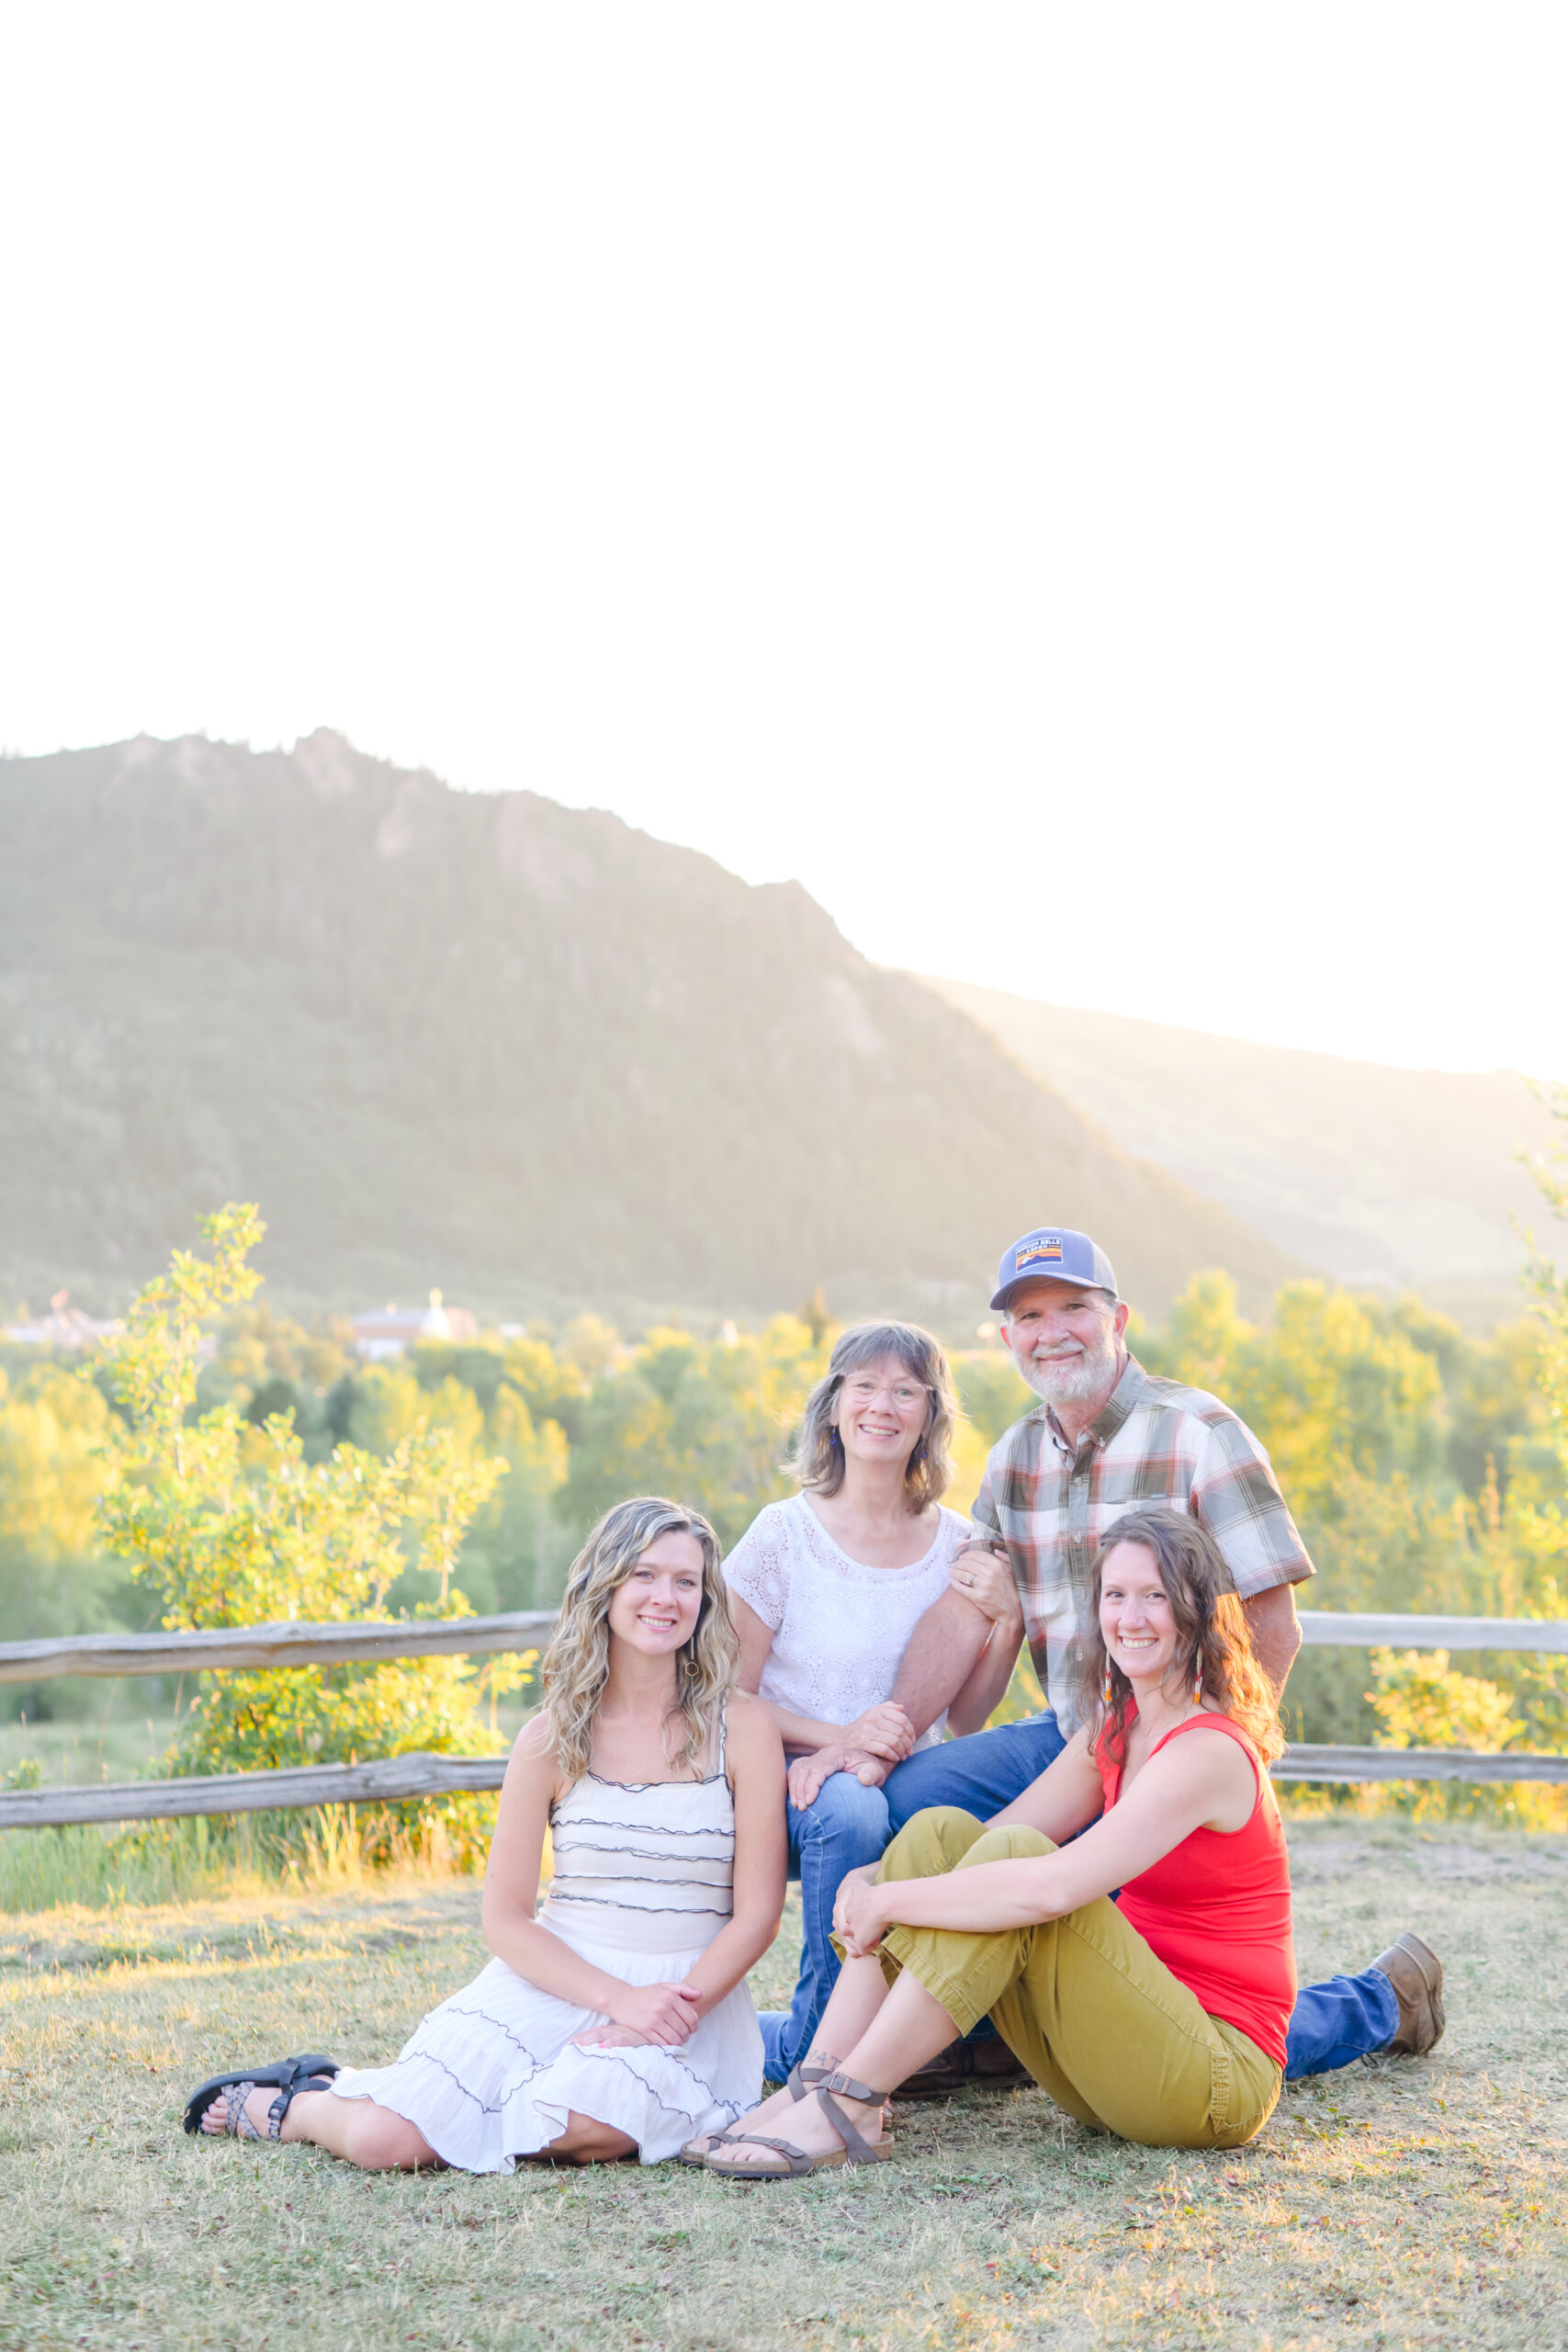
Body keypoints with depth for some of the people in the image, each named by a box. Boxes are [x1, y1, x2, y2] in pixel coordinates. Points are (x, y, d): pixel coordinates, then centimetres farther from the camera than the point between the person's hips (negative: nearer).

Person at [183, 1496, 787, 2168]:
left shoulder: (741, 1727, -3)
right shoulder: (551, 1737, 0)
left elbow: (757, 1913, -4)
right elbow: (504, 1918, 0)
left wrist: (678, 2011, -18)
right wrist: (617, 1998, -13)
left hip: (692, 1993, 0)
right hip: (554, 1980, 0)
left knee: (578, 2122, -32)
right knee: (385, 2139, -20)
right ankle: (291, 2102, 17)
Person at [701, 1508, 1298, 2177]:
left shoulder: (1207, 1750, -18)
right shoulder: (1114, 1726, 10)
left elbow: (1052, 1885, -29)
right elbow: (1001, 1829, 8)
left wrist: (892, 1900, -20)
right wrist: (873, 1880, -10)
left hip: (1220, 2072, -8)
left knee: (1017, 1855, -27)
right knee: (942, 1830, -5)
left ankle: (846, 2109, -24)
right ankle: (818, 2085, -14)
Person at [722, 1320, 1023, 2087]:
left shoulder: (954, 1545, 6)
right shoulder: (785, 1534, -5)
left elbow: (963, 1719, 9)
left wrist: (1008, 1623, -8)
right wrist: (841, 1737, -20)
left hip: (912, 1789, 4)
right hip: (792, 1783, -4)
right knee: (851, 1810, -39)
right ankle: (812, 2045, -16)